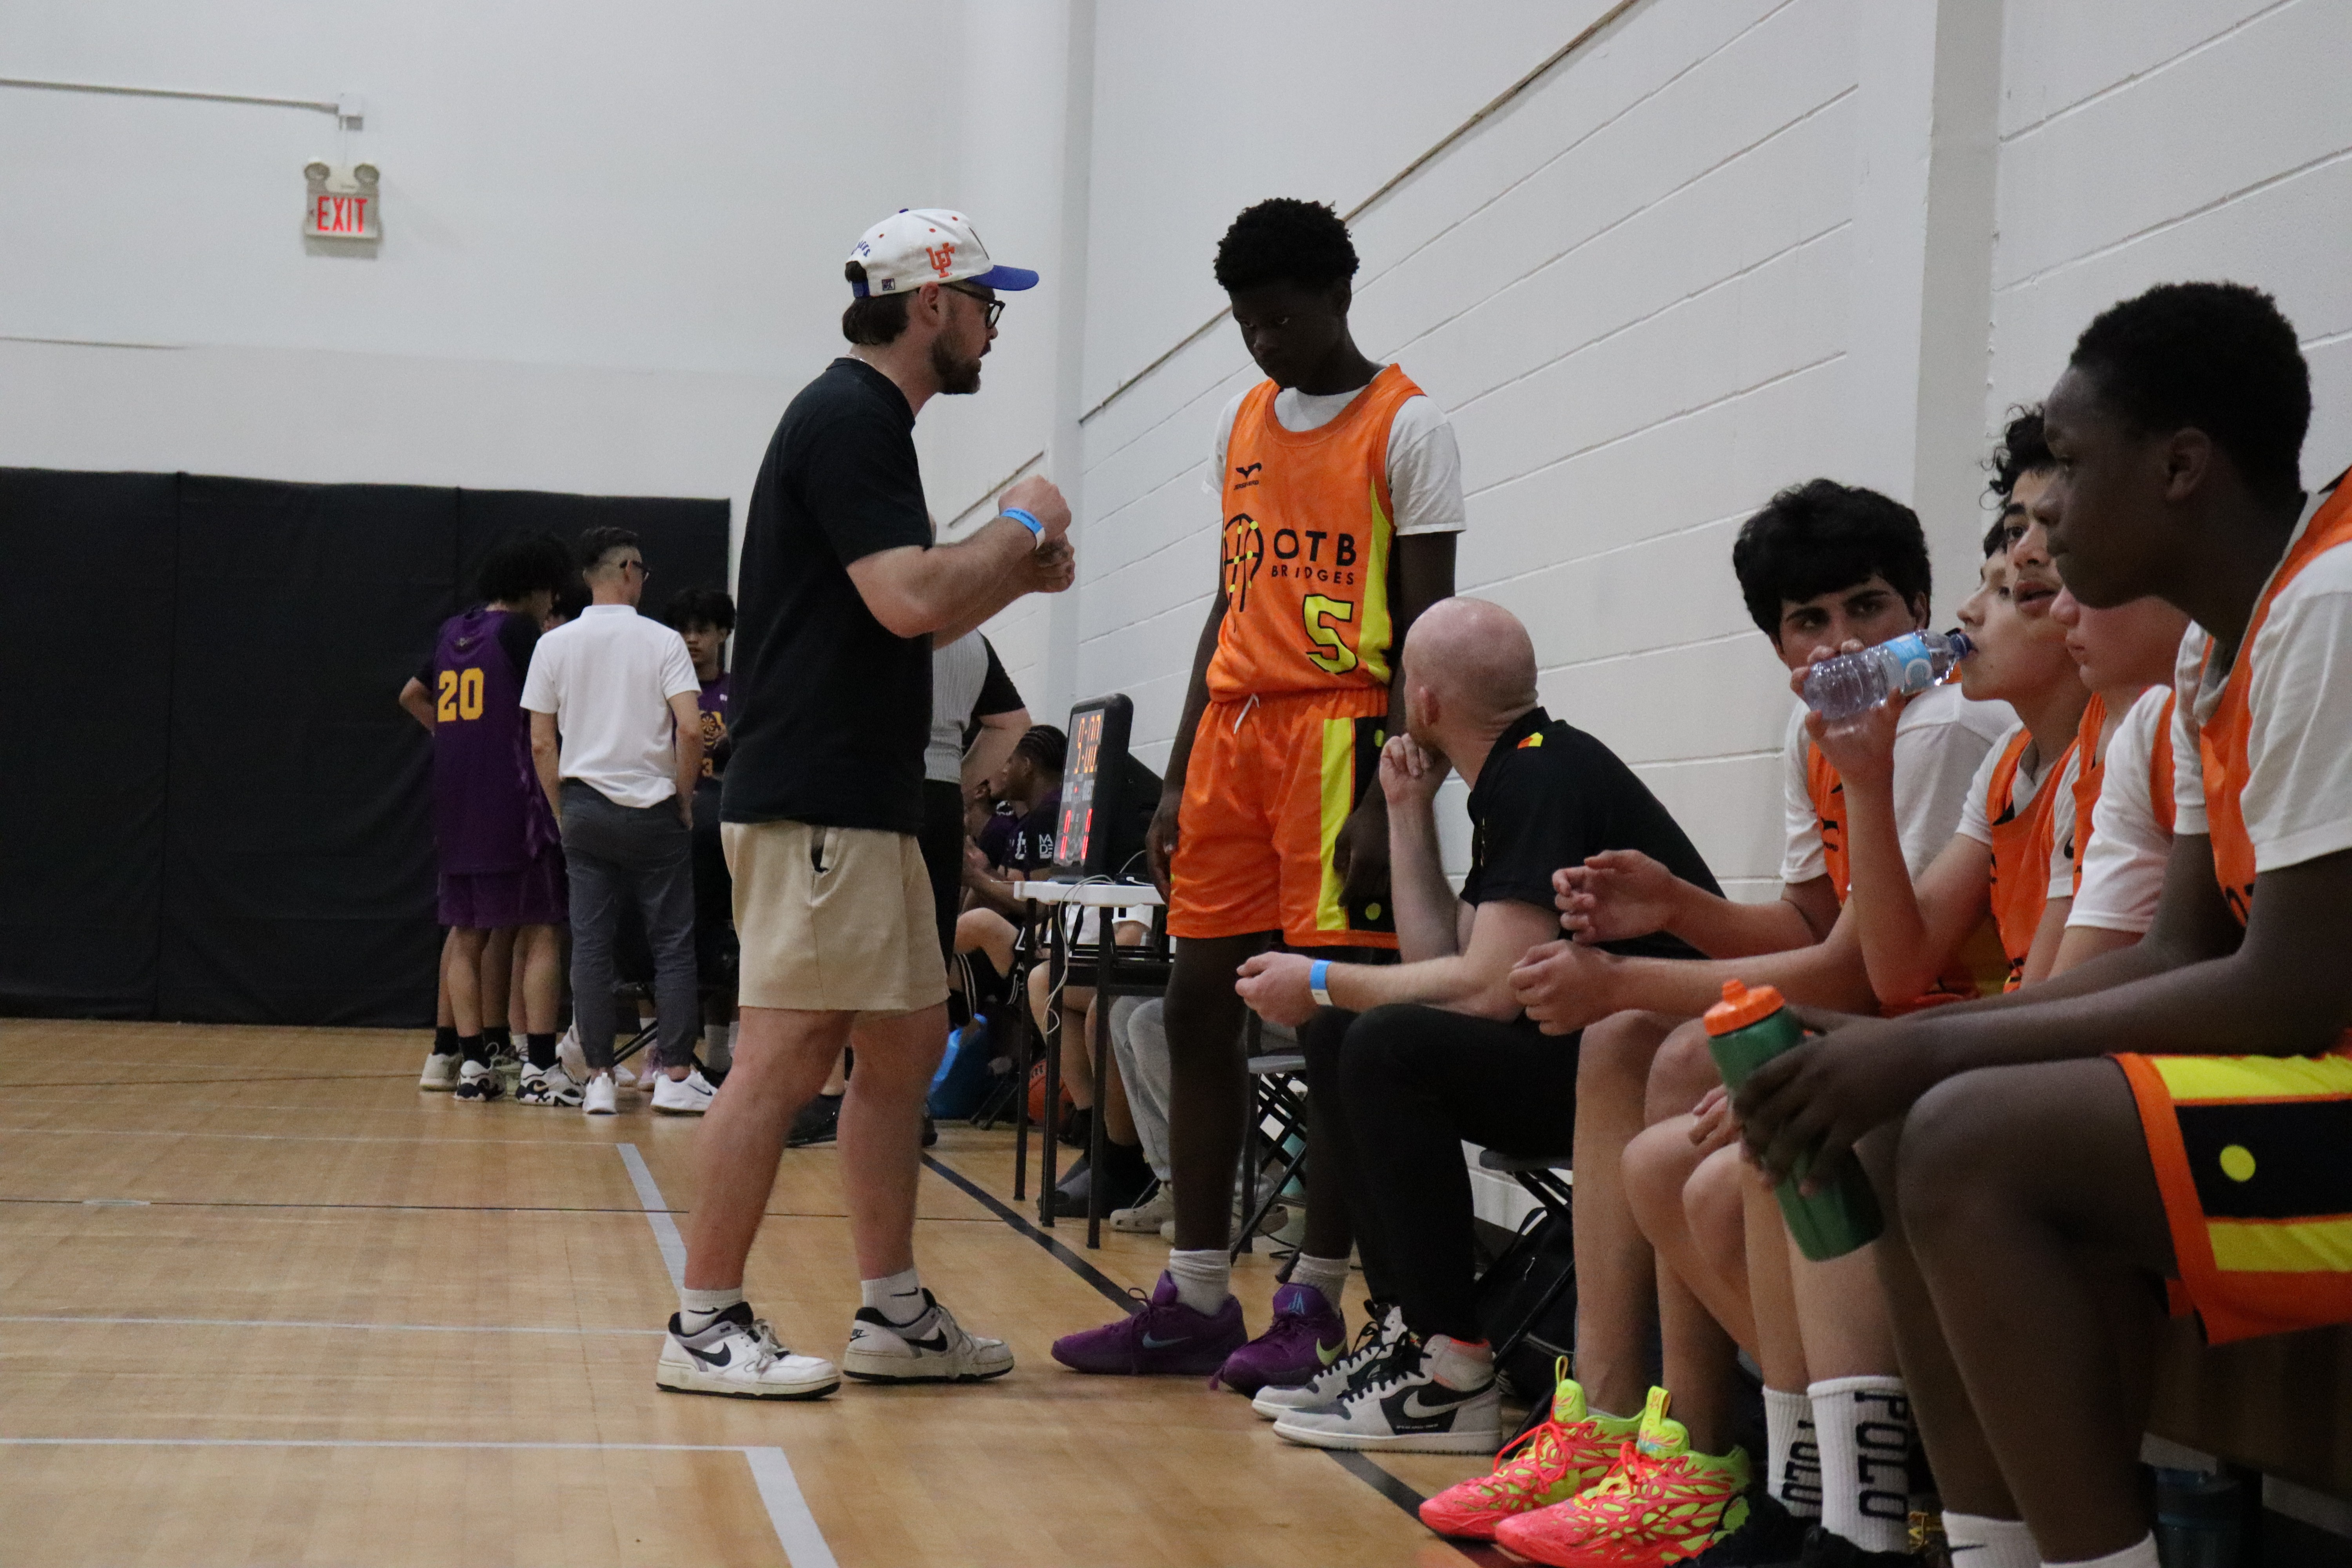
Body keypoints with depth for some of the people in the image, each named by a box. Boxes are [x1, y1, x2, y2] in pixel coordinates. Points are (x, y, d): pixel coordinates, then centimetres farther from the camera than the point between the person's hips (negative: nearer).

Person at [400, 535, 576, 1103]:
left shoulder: (452, 632, 15)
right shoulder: (518, 632, -6)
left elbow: (412, 696, 30)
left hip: (456, 809, 7)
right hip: (511, 801, -7)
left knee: (469, 934, 10)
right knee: (539, 933, -4)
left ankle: (471, 1061, 9)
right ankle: (539, 1068, -8)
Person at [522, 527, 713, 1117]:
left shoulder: (555, 645, 3)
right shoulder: (662, 641, -5)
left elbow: (541, 744, 2)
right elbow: (691, 729, -14)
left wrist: (563, 812, 12)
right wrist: (684, 800, -1)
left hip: (584, 807, 3)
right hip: (652, 808, -3)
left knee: (590, 946, 4)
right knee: (672, 944, 4)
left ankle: (599, 1079, 4)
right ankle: (676, 1076, 2)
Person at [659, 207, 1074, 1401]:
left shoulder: (867, 419, 20)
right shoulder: (850, 418, -12)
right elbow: (910, 602, -23)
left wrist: (1016, 575, 14)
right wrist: (1021, 525, -8)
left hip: (865, 805, 11)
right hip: (814, 802, -11)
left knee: (906, 1045, 13)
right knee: (783, 1057, -8)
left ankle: (892, 1314, 18)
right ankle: (704, 1325, -2)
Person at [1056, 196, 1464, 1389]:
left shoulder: (1405, 428, -3)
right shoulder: (1245, 424, 17)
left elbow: (1425, 627, -8)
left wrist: (1391, 798, -16)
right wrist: (1177, 779, 14)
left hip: (1340, 732, -7)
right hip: (1233, 731, 7)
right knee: (1197, 1007, 5)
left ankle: (1314, 1304, 3)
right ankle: (1197, 1300, 12)